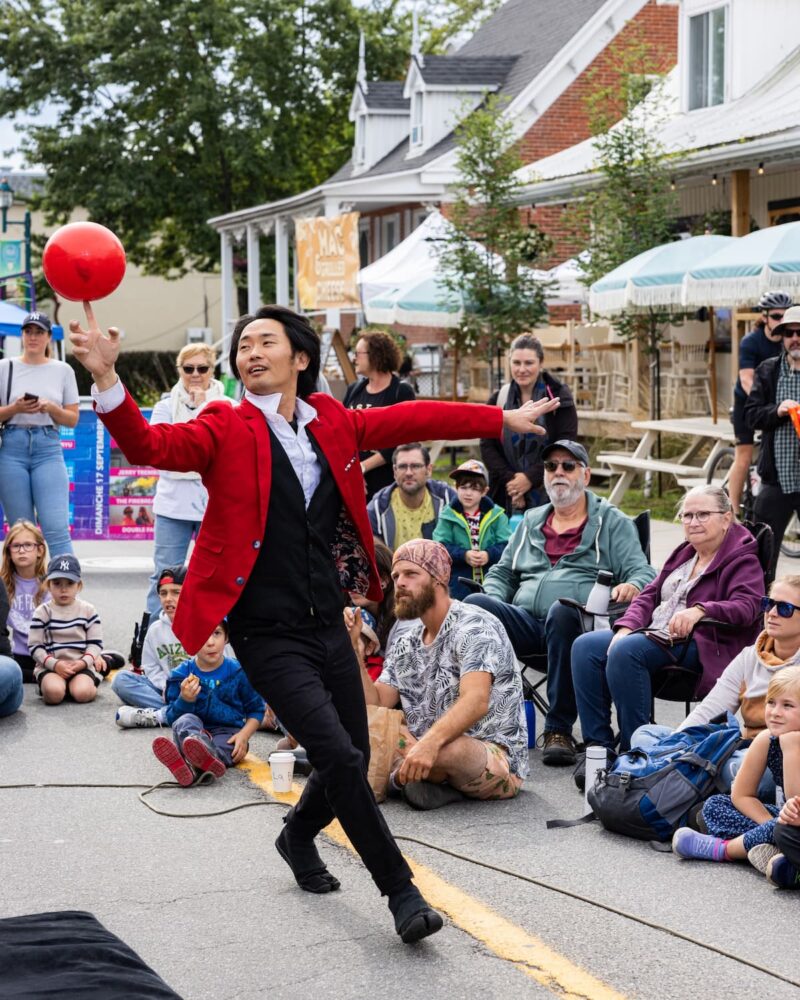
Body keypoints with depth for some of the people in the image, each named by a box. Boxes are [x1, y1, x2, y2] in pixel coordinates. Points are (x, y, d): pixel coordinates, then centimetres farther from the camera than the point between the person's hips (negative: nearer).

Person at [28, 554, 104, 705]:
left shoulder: (88, 610, 7)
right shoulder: (42, 612, 4)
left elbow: (95, 642, 5)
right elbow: (34, 646, 0)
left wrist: (84, 662, -15)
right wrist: (54, 664, -15)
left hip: (82, 665, 0)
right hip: (50, 666, 0)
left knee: (82, 693, -30)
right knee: (54, 693, -31)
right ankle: (46, 685, 3)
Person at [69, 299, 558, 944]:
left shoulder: (333, 424, 7)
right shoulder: (225, 430, -7)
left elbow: (413, 420, 16)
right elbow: (150, 445, -22)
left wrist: (502, 420, 21)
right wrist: (106, 378, -38)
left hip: (329, 626, 5)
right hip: (268, 636, -5)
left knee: (353, 758, 13)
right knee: (340, 758, -14)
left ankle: (299, 837, 45)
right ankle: (400, 889, 3)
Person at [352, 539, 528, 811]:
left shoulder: (474, 627, -12)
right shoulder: (406, 645, 13)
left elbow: (475, 702, -29)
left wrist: (430, 743, -46)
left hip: (497, 760, -7)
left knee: (445, 750, -41)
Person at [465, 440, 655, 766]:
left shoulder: (612, 522, 17)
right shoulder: (531, 522, 30)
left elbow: (642, 572, 7)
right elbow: (501, 573, 31)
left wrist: (632, 586, -19)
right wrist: (493, 601, 7)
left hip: (579, 622, -4)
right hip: (525, 622, 4)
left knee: (561, 611, -42)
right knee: (474, 605, -28)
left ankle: (559, 730, -34)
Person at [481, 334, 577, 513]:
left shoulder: (559, 397, 0)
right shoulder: (498, 400, 9)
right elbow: (487, 446, 3)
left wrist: (531, 478, -14)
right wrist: (509, 479, -12)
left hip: (549, 494, -3)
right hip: (506, 496, 3)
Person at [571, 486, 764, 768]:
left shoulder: (742, 559, 0)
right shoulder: (684, 554, 24)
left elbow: (747, 606, -18)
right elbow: (649, 595, 20)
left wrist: (699, 610, -35)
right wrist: (626, 628, -1)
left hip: (698, 643, -8)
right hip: (654, 633, 8)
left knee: (625, 651, -33)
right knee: (585, 646, -14)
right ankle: (598, 745, -17)